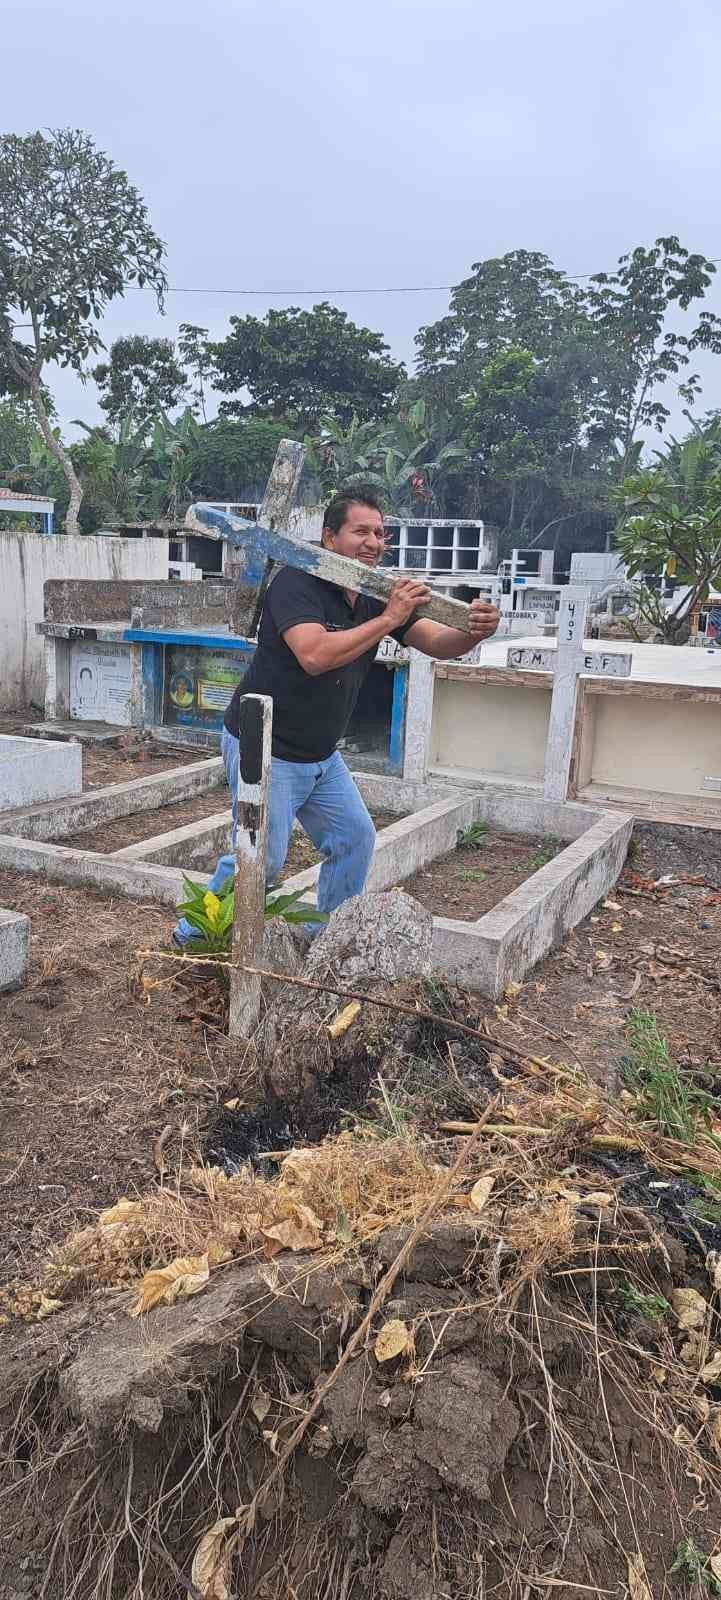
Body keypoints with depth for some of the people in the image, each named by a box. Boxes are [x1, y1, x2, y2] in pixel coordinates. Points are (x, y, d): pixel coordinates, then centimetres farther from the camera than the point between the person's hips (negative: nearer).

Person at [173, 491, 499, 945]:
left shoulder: (379, 594, 2)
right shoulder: (297, 583, -20)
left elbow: (436, 642, -6)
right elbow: (314, 655, -37)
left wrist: (475, 630, -29)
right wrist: (388, 619, -34)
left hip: (321, 754, 8)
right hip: (266, 750, -8)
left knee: (355, 838, 10)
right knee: (261, 859, -4)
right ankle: (195, 934, 18)